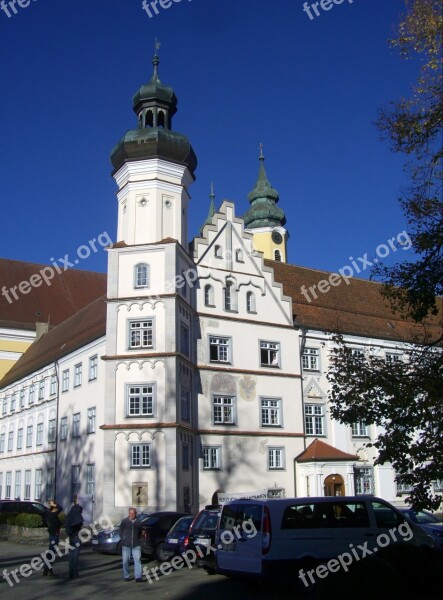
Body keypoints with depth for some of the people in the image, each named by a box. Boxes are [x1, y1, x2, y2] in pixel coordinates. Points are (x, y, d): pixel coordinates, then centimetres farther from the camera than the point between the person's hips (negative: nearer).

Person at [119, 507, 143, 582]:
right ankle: (126, 576, 19)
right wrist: (123, 539, 4)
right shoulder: (124, 521, -1)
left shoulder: (138, 523, 6)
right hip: (126, 545, -1)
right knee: (125, 561, 5)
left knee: (137, 560, -8)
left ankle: (138, 577, -9)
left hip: (136, 545, 1)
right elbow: (120, 531, 10)